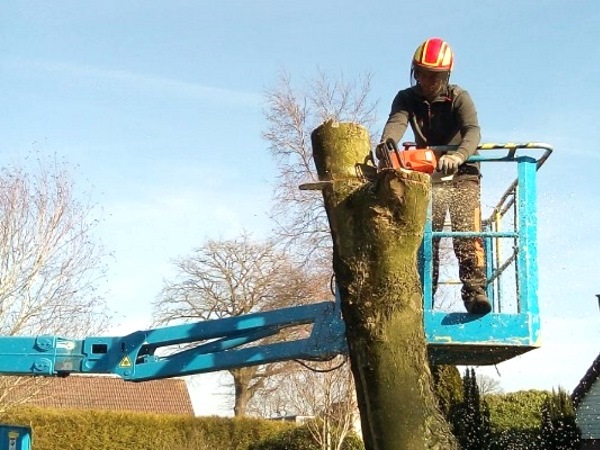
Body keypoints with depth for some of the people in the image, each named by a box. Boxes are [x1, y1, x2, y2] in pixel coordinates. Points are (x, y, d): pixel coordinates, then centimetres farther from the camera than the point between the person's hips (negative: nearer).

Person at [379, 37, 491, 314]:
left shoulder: (458, 97, -11)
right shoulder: (406, 99, -3)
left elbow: (472, 131, -28)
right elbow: (396, 123, -23)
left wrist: (458, 156, -50)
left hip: (461, 175, -3)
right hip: (428, 177, 3)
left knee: (468, 234, -17)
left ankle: (475, 291, -25)